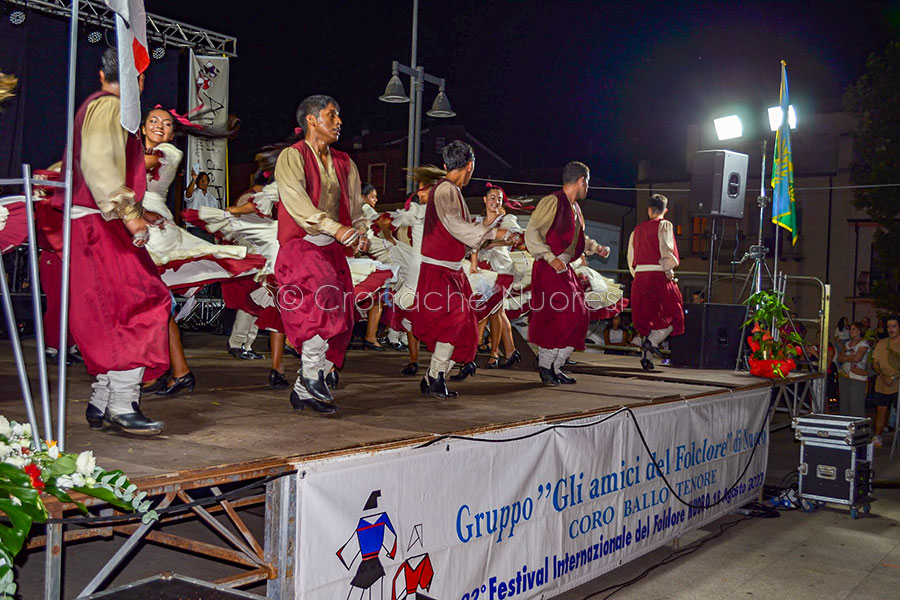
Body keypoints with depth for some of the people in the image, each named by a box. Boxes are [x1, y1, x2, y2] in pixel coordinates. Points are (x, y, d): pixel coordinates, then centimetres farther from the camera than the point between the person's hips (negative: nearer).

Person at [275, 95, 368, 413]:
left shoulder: (344, 163, 19)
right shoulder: (291, 157, -1)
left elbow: (354, 207, 17)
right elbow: (296, 201, -17)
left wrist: (359, 235, -6)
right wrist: (336, 228, -29)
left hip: (333, 250, 6)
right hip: (300, 246, -6)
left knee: (339, 321, 0)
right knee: (323, 296, -30)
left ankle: (304, 390, 12)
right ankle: (312, 373, -14)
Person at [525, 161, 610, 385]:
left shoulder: (574, 207, 17)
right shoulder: (552, 202, -11)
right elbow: (531, 233, -16)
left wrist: (596, 247, 18)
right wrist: (551, 258, -23)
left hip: (565, 269, 9)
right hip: (549, 269, -9)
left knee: (578, 316, 6)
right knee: (560, 317, -13)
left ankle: (556, 367, 14)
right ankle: (544, 365, 2)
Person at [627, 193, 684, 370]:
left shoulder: (637, 230, 16)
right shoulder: (664, 225, 0)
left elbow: (631, 258, 15)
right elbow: (666, 250, -15)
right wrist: (669, 270, -5)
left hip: (639, 276, 5)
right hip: (659, 276, -5)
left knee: (646, 316, 12)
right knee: (673, 316, 4)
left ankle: (646, 356, 7)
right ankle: (652, 341, -19)